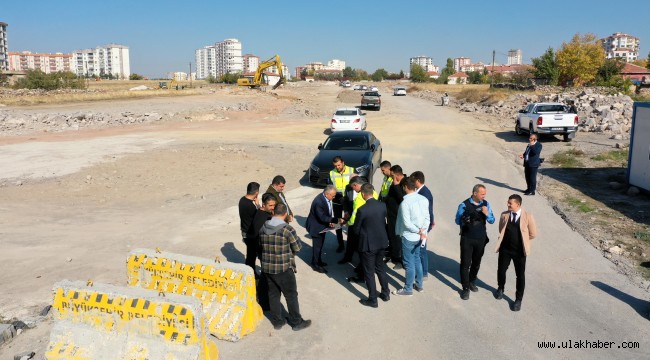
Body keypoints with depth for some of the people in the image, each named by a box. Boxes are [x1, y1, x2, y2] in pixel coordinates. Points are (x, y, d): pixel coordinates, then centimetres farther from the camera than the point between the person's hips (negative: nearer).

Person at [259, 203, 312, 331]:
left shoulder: (263, 228, -2)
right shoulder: (287, 229, -18)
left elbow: (261, 245, 8)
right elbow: (297, 248, -9)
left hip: (266, 268, 5)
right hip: (284, 268, -5)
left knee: (273, 294, 18)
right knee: (291, 295, 10)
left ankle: (277, 322, 30)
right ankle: (296, 322, 23)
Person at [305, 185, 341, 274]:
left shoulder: (328, 198, -8)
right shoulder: (318, 201, -34)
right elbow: (322, 217, -32)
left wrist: (330, 221, -6)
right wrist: (336, 220, -34)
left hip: (323, 225, 8)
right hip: (316, 226, -8)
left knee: (320, 244, 23)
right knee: (317, 246, 5)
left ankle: (319, 261, 40)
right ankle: (315, 265, 22)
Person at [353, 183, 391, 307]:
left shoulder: (362, 210, -22)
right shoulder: (383, 205, -7)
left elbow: (356, 229, -11)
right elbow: (384, 223, 4)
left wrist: (360, 237, 10)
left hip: (368, 244, -6)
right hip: (381, 242, 6)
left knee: (369, 272, 9)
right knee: (380, 268, 24)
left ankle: (372, 300, 18)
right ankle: (385, 293, 35)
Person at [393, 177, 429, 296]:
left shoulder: (405, 202, -22)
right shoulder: (423, 199, -1)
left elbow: (407, 223, -22)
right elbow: (427, 218, 0)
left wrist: (419, 232, -12)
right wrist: (423, 231, -5)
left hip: (408, 236, -7)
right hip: (419, 236, 7)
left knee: (409, 263, 5)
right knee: (417, 260, 21)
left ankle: (408, 289, 18)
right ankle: (419, 285, 33)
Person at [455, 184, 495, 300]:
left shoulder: (486, 204, -1)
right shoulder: (464, 205, -13)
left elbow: (492, 221, 2)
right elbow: (457, 221, -9)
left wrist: (487, 214, -19)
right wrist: (466, 219, -30)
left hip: (481, 238, 4)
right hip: (467, 239, -4)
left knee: (476, 262, 18)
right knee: (465, 263, 0)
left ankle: (472, 281, 40)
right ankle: (465, 288, 11)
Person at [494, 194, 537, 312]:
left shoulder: (527, 216, -11)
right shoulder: (504, 215, -4)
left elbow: (533, 234, -1)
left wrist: (522, 239, 4)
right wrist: (508, 238, 4)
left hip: (519, 251, -2)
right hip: (505, 249, 2)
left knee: (520, 275, 7)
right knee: (501, 271, 15)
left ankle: (518, 299, 22)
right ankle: (500, 289, 44)